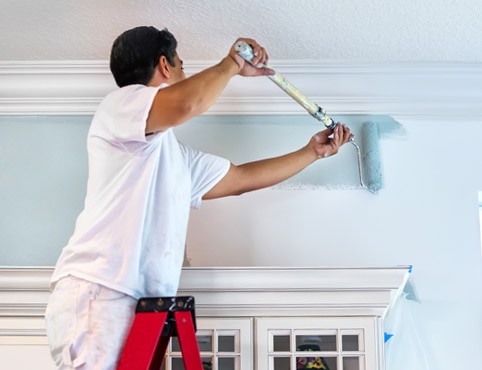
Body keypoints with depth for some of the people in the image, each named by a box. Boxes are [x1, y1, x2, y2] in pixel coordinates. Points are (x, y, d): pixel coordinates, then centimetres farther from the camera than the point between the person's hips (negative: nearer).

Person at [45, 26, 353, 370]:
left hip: (140, 303, 9)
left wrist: (312, 152, 38)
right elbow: (185, 104, -23)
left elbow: (242, 178, 32)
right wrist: (232, 64, -4)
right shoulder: (121, 102, -1)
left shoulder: (177, 154, 25)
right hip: (95, 294, -9)